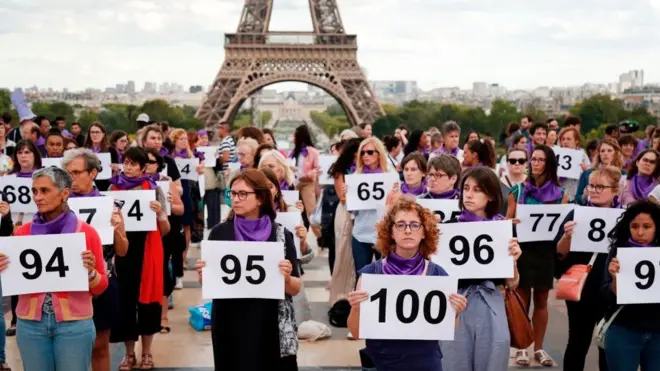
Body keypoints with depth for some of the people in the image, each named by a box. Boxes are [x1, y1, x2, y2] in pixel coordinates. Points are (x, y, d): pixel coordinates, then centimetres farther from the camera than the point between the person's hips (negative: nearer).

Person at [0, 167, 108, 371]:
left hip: (74, 323, -2)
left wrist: (90, 272, -18)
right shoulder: (22, 232, 3)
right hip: (30, 323, 2)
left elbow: (100, 287, 1)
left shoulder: (86, 232, -4)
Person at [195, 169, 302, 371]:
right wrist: (203, 276, -15)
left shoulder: (281, 235, -3)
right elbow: (208, 283, 6)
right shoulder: (219, 233, -1)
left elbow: (295, 289, -1)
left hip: (271, 329, -1)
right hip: (229, 328, 1)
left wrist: (286, 278, -21)